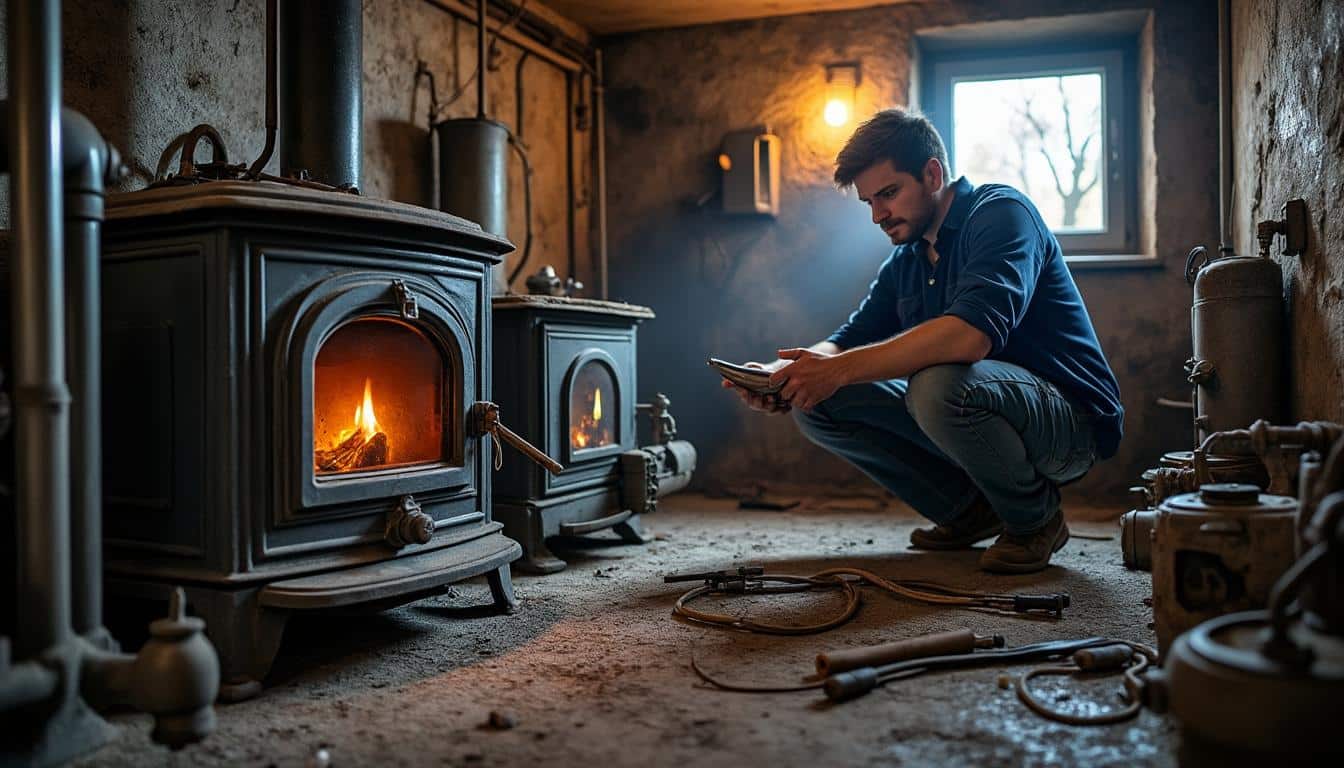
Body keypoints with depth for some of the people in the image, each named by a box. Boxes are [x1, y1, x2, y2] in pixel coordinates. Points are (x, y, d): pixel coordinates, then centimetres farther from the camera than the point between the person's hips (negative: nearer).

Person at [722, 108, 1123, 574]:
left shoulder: (1001, 212, -16)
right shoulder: (904, 263, 10)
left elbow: (971, 334, -34)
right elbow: (849, 340, 7)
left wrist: (839, 369, -32)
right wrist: (785, 375, -16)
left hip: (1071, 420, -7)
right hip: (979, 413, 8)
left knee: (938, 384, -38)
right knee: (818, 404, -4)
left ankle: (1036, 518, -8)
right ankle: (967, 511, 8)